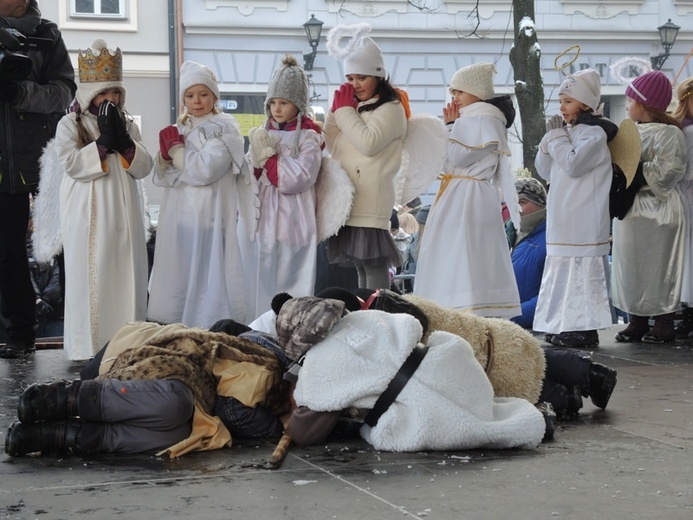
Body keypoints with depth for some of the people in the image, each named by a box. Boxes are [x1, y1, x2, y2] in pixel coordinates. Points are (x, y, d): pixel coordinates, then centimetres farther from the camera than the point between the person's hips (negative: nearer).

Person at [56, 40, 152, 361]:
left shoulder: (127, 124, 13)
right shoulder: (70, 125, 1)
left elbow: (144, 167, 4)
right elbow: (72, 164, -13)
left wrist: (123, 142, -10)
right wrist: (103, 143, -14)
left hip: (124, 214, 4)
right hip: (88, 217, -4)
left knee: (126, 276, 4)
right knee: (90, 278, -4)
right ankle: (87, 347, 0)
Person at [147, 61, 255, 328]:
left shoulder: (224, 128, -3)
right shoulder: (179, 129, 16)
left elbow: (204, 170, -15)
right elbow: (161, 177, 11)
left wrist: (175, 148, -6)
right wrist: (164, 155, -8)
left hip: (209, 215, -6)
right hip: (178, 216, 6)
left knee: (206, 274, -7)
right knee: (177, 277, 6)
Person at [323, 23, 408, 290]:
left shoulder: (390, 108, -3)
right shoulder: (356, 107, 20)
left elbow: (369, 143, -18)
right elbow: (332, 146, 20)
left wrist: (345, 110, -7)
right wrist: (336, 109, 8)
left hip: (371, 202, -8)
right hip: (350, 200, 8)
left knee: (375, 264, -10)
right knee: (360, 265, 10)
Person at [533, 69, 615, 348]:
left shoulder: (594, 133, -8)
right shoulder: (567, 131, 17)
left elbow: (572, 164, -21)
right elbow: (545, 171, 17)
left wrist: (557, 136, -9)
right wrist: (550, 138, 4)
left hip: (584, 223, -9)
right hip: (562, 219, 9)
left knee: (582, 270, -10)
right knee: (564, 270, 11)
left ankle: (585, 328, -8)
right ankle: (563, 327, 16)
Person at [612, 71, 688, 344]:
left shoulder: (668, 133, -13)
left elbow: (667, 171, -21)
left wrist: (637, 176, -20)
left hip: (656, 211, -9)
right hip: (631, 210, 9)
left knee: (657, 268, -3)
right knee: (630, 267, 10)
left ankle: (664, 324, 5)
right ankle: (637, 323, 17)